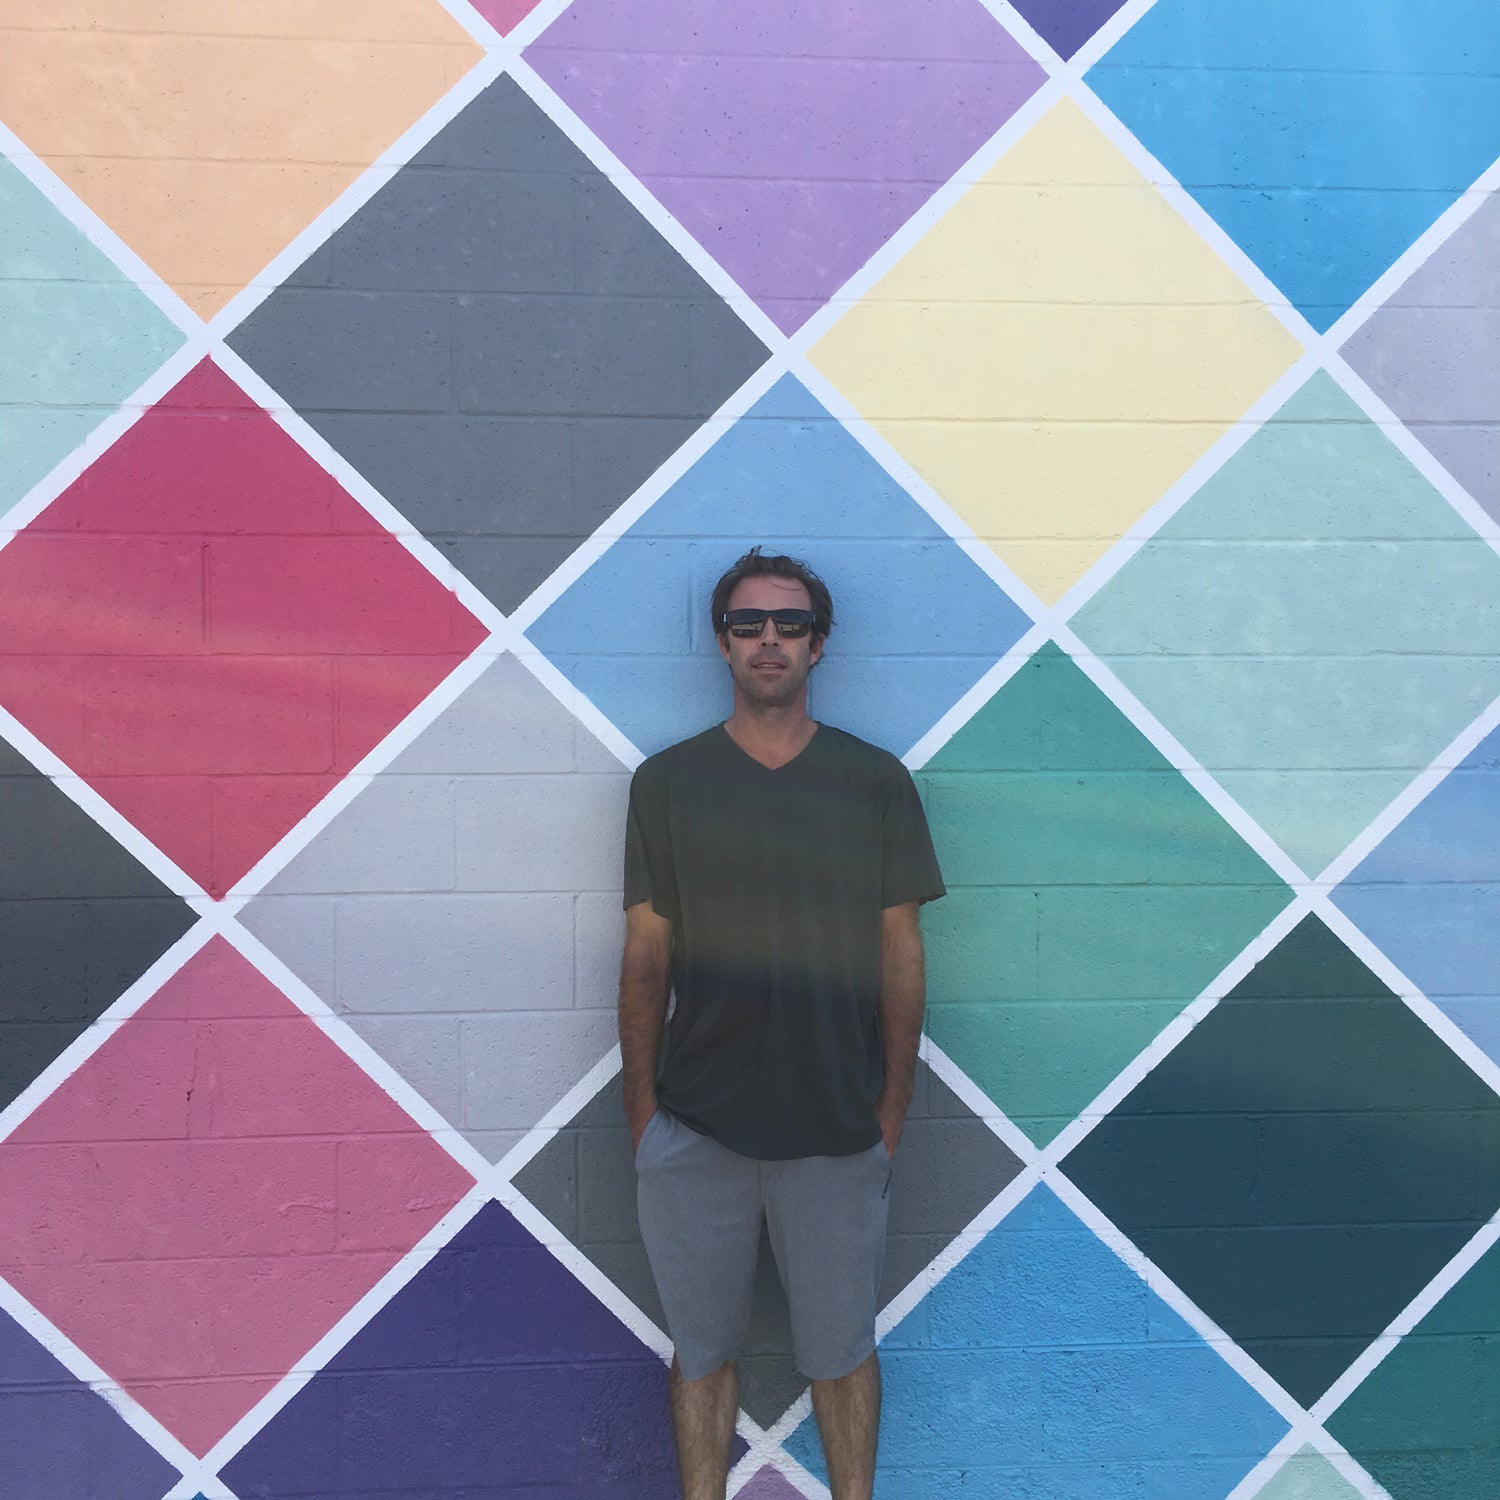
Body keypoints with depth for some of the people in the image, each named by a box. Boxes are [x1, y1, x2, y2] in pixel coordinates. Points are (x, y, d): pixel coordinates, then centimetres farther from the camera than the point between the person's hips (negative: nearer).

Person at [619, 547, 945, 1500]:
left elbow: (901, 955, 2)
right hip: (694, 1129, 1)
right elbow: (645, 955, 3)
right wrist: (641, 1111, 1)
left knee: (842, 1351, 15)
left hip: (839, 1133, 0)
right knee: (703, 1350, 15)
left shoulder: (876, 783, -1)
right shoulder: (667, 783, 0)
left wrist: (892, 1113, 1)